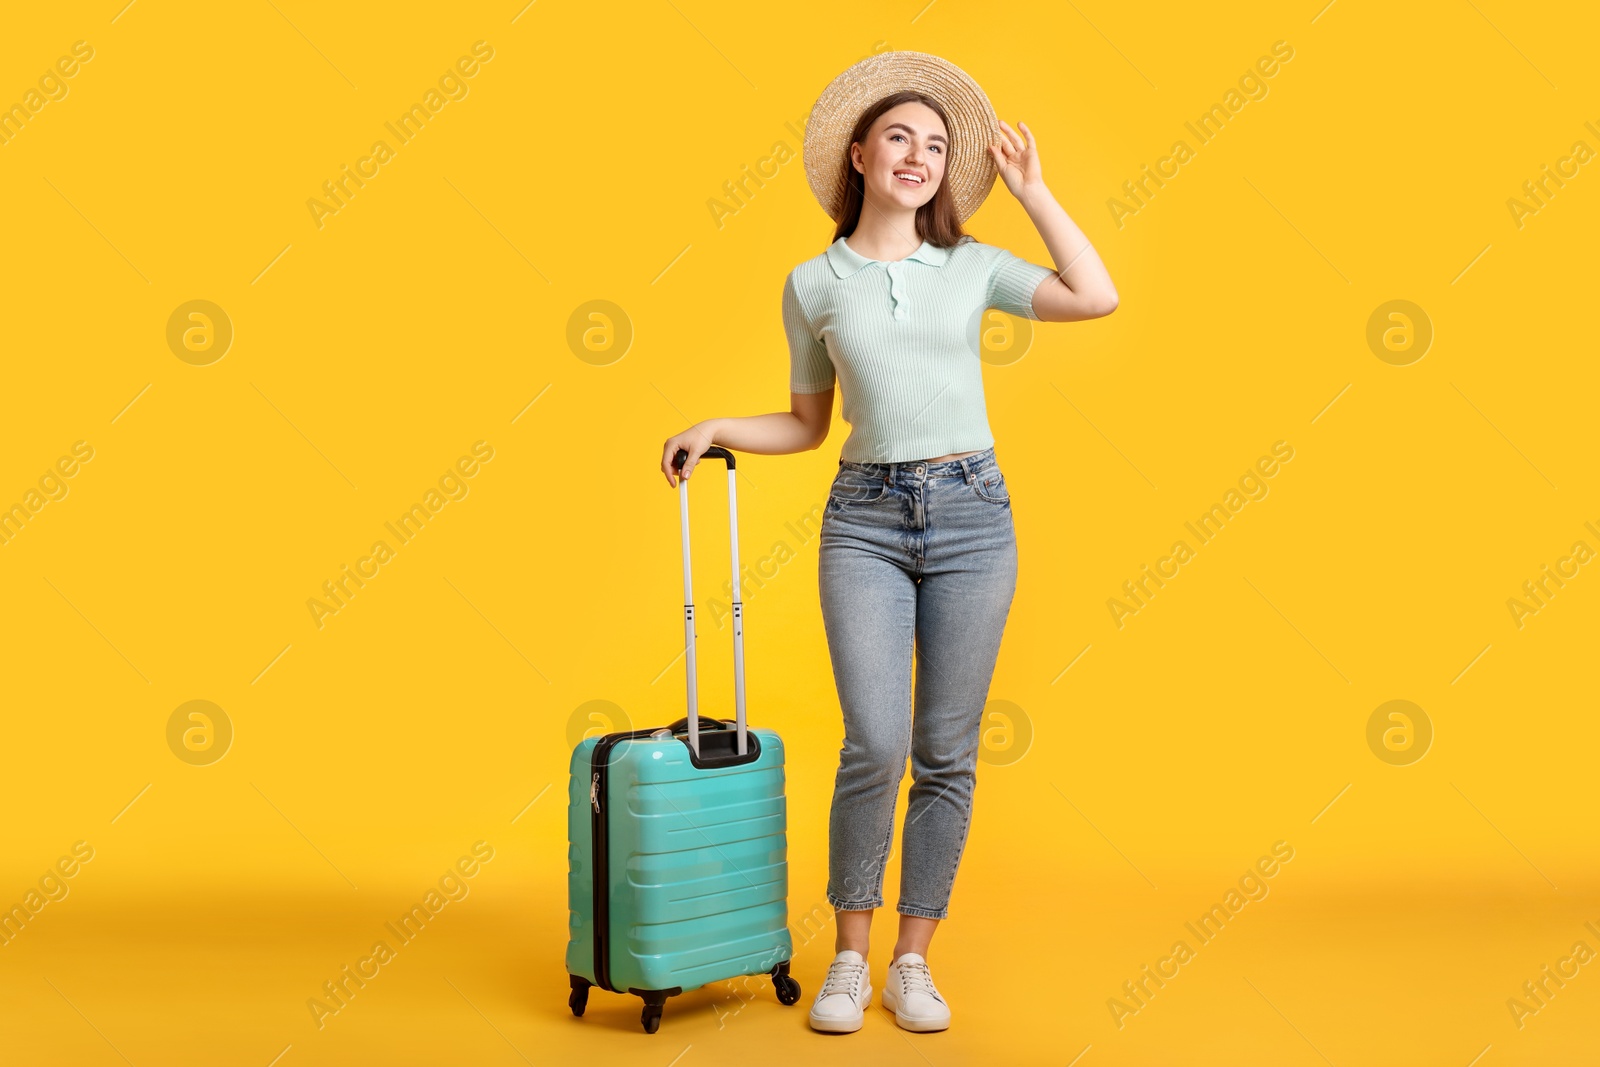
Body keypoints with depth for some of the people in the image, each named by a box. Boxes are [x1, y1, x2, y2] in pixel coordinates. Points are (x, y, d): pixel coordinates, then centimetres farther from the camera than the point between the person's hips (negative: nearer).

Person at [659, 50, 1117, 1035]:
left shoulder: (974, 266, 7)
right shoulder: (813, 285, 7)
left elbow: (1097, 296, -6)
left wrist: (1029, 187, 1)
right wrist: (717, 427, -1)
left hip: (972, 512, 1)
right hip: (865, 521, -1)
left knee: (947, 755, 3)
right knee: (876, 744, -11)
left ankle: (914, 960, 17)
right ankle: (849, 959, 9)